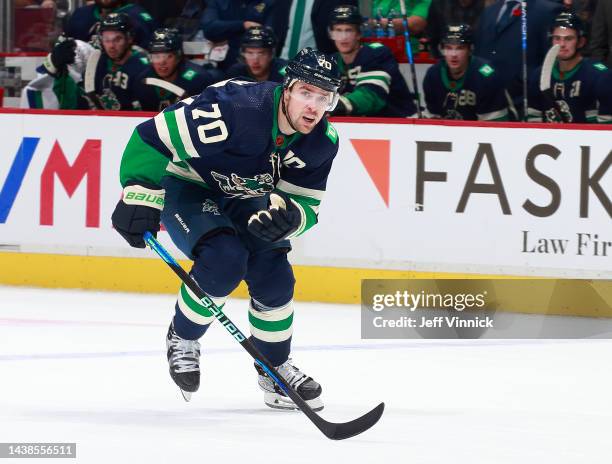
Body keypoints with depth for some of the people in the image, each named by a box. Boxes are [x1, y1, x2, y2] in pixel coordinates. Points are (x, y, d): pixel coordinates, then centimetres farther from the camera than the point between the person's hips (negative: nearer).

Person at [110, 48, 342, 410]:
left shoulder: (322, 142, -16)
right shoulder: (235, 109, -37)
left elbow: (307, 204, -9)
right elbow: (153, 136, -32)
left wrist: (287, 215, -33)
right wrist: (139, 197, -31)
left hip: (245, 200, 6)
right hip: (186, 186, -6)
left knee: (275, 277, -10)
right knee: (225, 258, -28)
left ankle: (276, 370, 14)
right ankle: (182, 339, -2)